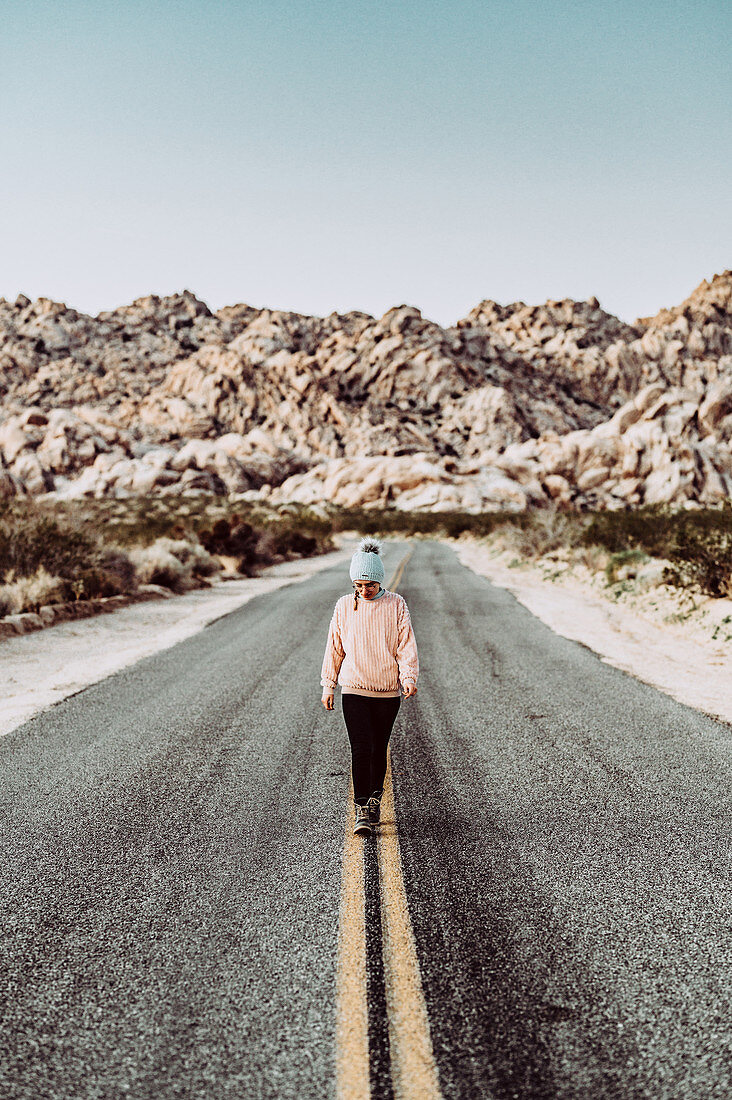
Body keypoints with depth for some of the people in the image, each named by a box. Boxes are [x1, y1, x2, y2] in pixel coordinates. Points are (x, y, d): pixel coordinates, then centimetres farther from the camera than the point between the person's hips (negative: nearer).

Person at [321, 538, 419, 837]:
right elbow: (334, 648, 9)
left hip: (388, 691, 0)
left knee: (379, 749, 10)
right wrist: (328, 686, 10)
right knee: (361, 749, -10)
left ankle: (375, 798, 30)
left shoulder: (396, 605, -2)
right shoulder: (344, 607, 1)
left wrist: (409, 677, -17)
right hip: (354, 690, 0)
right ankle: (361, 812, -8)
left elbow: (406, 645, -3)